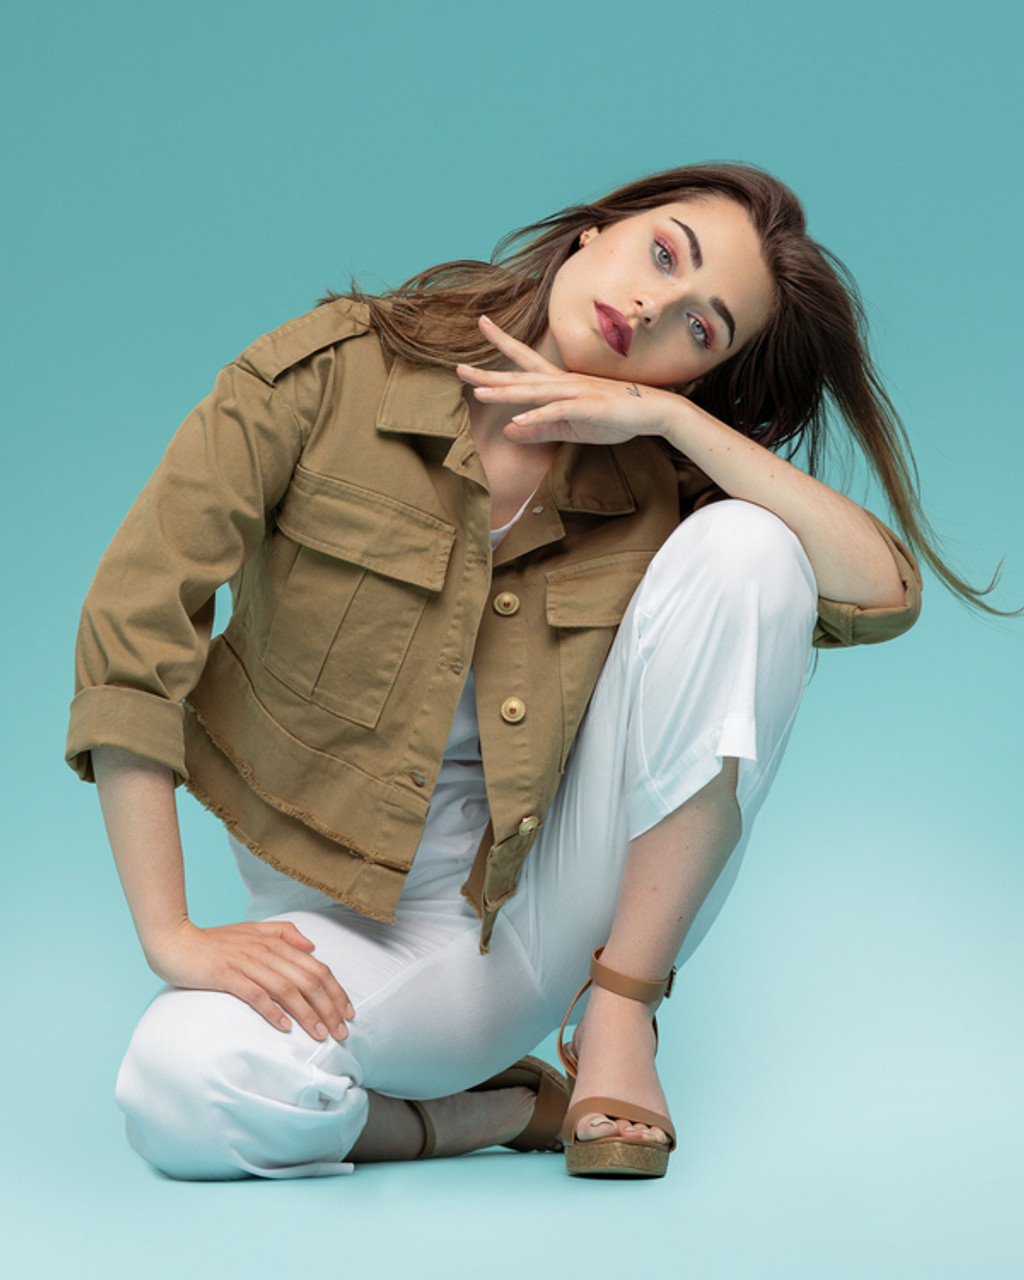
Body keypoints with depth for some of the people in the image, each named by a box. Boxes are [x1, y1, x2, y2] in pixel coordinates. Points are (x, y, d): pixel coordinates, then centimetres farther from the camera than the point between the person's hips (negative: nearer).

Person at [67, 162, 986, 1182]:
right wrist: (173, 936, -23)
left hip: (563, 901, 2)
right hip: (363, 930, -1)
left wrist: (674, 415, -20)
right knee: (185, 1098, -35)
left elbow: (884, 593, -18)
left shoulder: (653, 489, -4)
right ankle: (508, 1108, -2)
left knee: (743, 544, -19)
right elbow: (136, 612, -16)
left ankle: (619, 1020, -13)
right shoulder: (333, 370, -10)